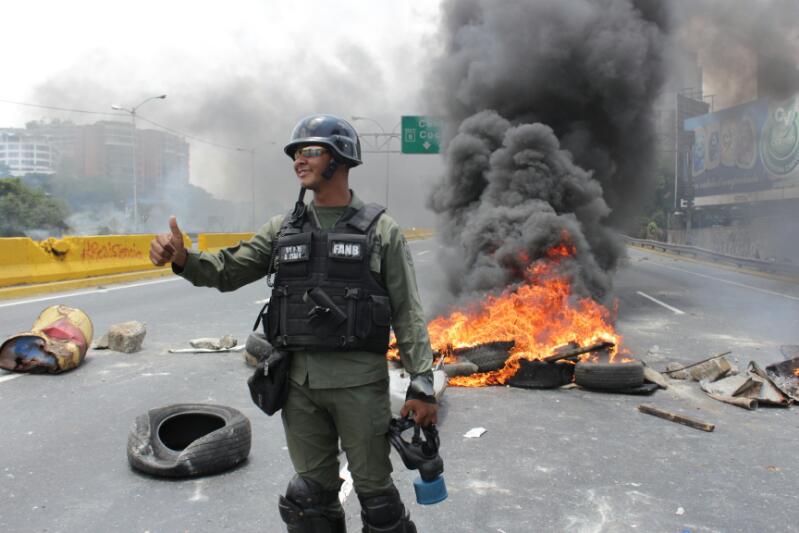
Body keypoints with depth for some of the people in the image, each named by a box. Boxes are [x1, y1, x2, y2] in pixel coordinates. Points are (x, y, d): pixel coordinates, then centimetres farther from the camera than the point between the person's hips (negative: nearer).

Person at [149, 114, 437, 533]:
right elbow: (229, 271, 5)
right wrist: (183, 259, -15)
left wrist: (422, 384, -9)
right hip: (299, 382, 4)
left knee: (374, 490, 9)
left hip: (360, 381, -4)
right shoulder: (283, 229, 8)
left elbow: (408, 315, -5)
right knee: (312, 492, 16)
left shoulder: (380, 230, -4)